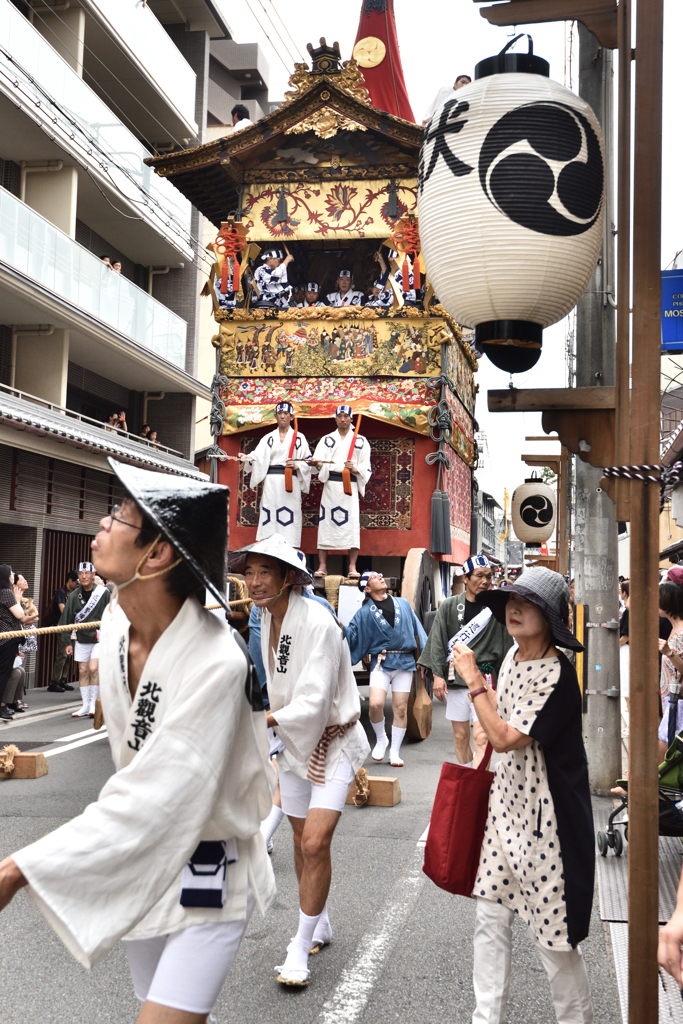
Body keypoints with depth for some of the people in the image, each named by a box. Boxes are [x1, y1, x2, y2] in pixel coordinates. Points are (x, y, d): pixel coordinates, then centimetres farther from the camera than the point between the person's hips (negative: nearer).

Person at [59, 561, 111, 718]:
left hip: (99, 637, -4)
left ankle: (93, 704, -2)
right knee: (83, 671, 5)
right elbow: (67, 620, 8)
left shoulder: (103, 592, -6)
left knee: (93, 669, -13)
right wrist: (68, 642, 5)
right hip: (81, 638, 4)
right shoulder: (74, 596, 4)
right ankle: (85, 706, 13)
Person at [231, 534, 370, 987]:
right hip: (294, 740, 8)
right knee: (302, 841, 15)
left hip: (332, 741, -7)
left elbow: (313, 702, -28)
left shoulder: (317, 623, -24)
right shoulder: (266, 619, 1)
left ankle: (300, 948, -1)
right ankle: (320, 924, 35)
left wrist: (259, 721, -30)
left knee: (315, 843, -14)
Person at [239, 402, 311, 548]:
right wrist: (247, 458, -18)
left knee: (289, 513, -9)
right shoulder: (269, 438, 15)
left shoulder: (299, 438, 10)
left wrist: (297, 466, -12)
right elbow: (258, 456, 2)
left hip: (290, 482, -2)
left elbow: (308, 460, 7)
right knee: (269, 515, -4)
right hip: (271, 482, 2)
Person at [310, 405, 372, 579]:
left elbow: (366, 467, 8)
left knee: (352, 522, -9)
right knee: (325, 522, -4)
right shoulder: (327, 439, 13)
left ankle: (352, 567, -8)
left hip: (350, 485, -1)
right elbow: (319, 461, -4)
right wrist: (316, 462, -27)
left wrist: (355, 469, -12)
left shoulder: (360, 441, 12)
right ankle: (322, 566, -1)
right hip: (330, 484, 1)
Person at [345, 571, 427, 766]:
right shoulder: (365, 613, 5)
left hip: (405, 661, 2)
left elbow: (417, 629, 12)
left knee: (400, 708, 2)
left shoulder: (403, 604, 11)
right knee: (376, 704, -17)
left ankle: (395, 752, 15)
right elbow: (352, 635, -3)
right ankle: (381, 739, 10)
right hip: (381, 662, -2)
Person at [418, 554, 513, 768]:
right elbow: (437, 642, 3)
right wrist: (438, 674, -6)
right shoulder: (450, 606, 5)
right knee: (460, 736, 10)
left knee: (481, 737, -13)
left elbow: (505, 645, 5)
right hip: (455, 679, 2)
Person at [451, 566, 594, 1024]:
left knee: (553, 932, 3)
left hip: (546, 815, -8)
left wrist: (474, 680, -17)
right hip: (507, 805, 8)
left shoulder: (556, 674, -20)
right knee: (491, 917, 12)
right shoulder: (513, 656, 5)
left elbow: (506, 738, -22)